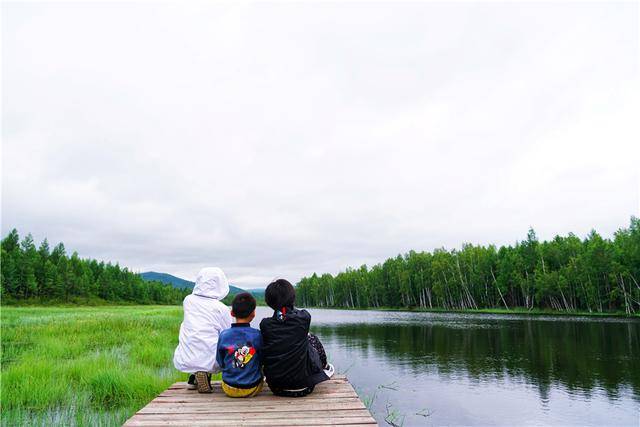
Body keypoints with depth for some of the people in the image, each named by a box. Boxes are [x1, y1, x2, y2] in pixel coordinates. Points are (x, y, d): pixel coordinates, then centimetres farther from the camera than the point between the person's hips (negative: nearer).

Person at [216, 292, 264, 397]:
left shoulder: (224, 335, -10)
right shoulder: (257, 335, -13)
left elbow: (220, 363, 1)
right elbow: (262, 361, -1)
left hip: (229, 389, 2)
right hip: (253, 389, -2)